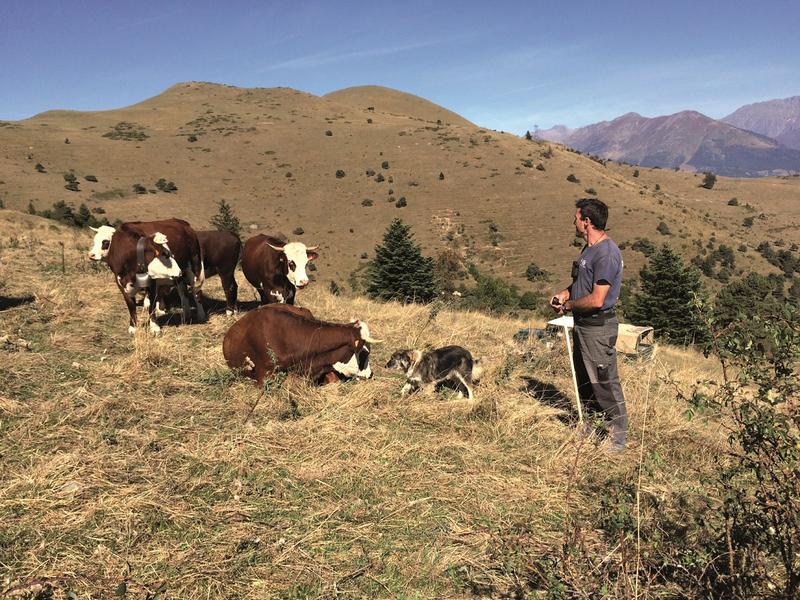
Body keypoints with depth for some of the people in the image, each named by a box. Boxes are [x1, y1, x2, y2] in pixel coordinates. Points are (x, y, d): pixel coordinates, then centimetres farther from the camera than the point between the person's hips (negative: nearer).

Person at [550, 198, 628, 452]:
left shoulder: (606, 254, -22)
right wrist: (564, 294, 5)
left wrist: (568, 305, -10)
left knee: (605, 384, -1)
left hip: (598, 327, -10)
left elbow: (596, 299, -26)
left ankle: (618, 439, 11)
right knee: (585, 381, 20)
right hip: (583, 325, 10)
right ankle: (590, 429, 35)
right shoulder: (589, 249, 10)